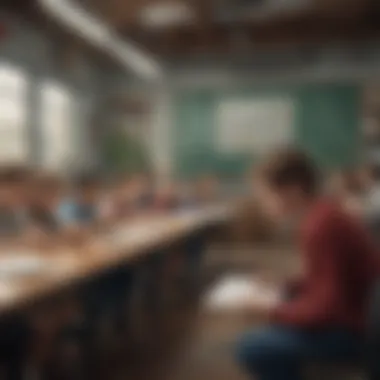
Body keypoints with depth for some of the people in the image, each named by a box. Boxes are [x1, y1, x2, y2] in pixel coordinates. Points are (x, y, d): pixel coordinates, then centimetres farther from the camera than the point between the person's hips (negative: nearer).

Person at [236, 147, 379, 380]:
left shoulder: (320, 226, -27)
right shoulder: (323, 214, 3)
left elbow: (326, 309, -26)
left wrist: (272, 312, -17)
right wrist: (283, 287, 5)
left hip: (353, 330, -10)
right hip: (352, 313, 10)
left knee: (251, 348, -16)